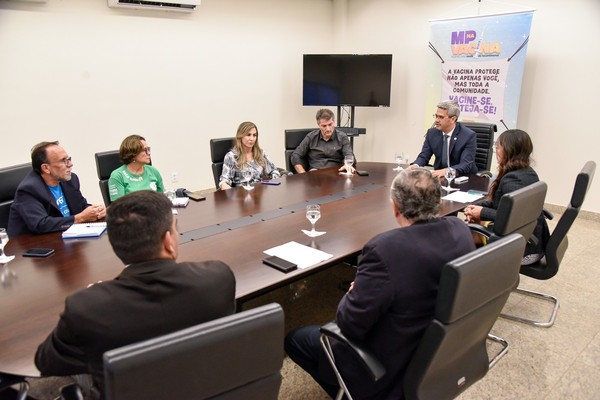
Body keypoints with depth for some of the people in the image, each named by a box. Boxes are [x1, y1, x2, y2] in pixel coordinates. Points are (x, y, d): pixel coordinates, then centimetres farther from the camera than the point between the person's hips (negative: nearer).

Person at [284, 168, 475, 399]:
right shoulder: (460, 229, -10)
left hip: (393, 366, -7)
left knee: (294, 339, 9)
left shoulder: (386, 248, -33)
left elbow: (349, 325, -25)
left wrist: (352, 294, -4)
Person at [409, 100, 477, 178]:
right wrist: (416, 165, -21)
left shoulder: (469, 136, -14)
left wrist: (447, 171, -40)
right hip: (440, 176, 3)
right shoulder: (432, 133, -1)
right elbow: (423, 156, 2)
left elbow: (466, 165, -22)